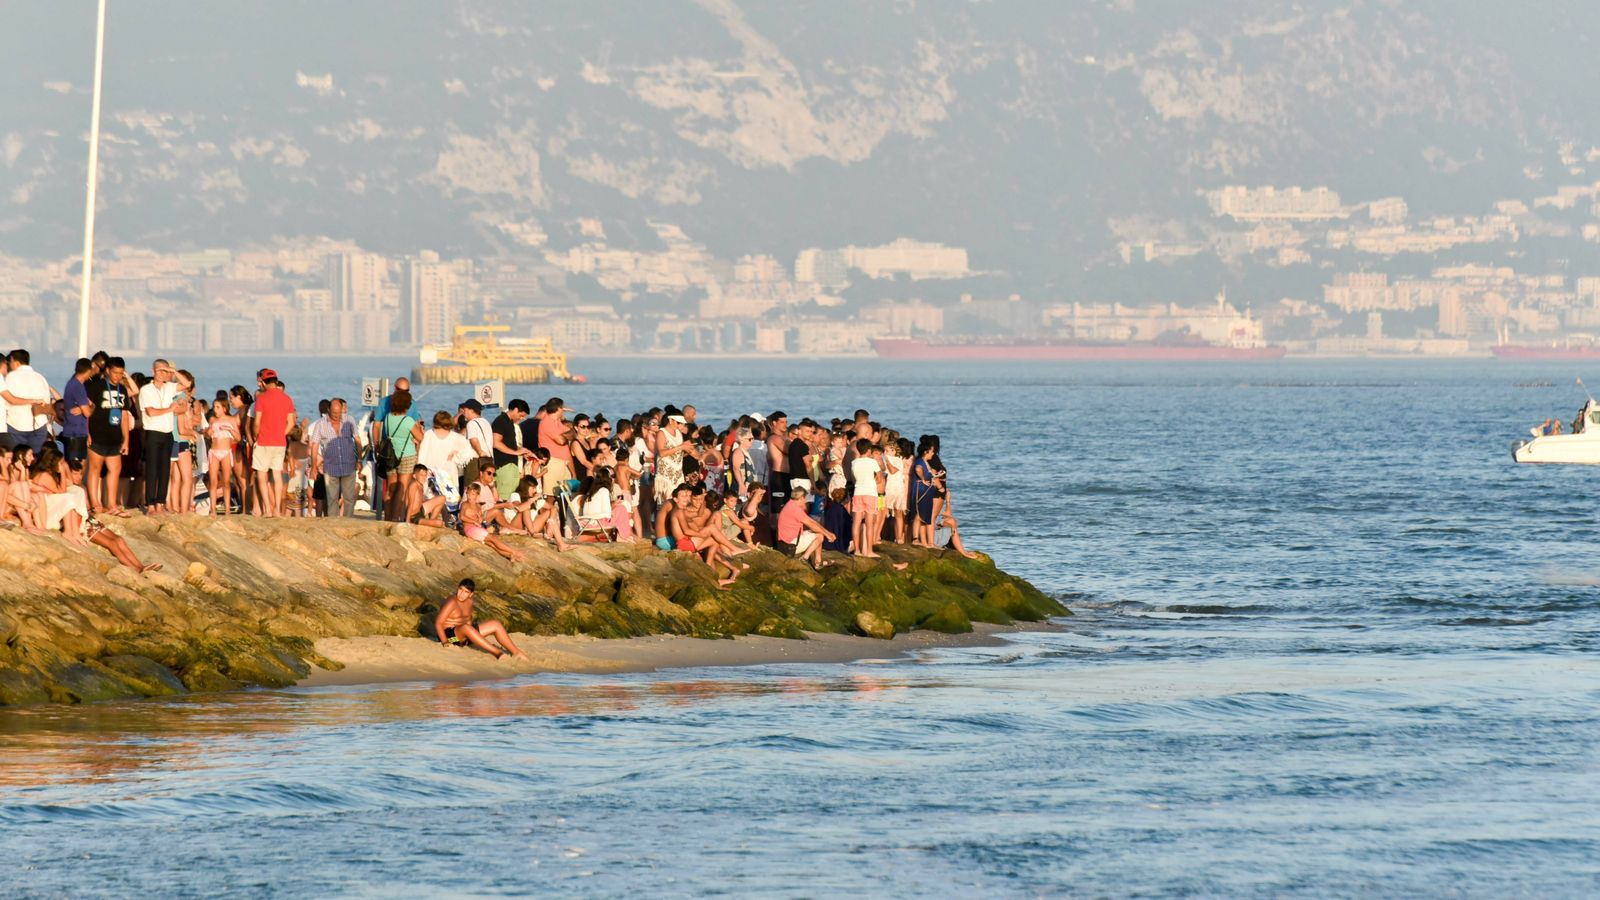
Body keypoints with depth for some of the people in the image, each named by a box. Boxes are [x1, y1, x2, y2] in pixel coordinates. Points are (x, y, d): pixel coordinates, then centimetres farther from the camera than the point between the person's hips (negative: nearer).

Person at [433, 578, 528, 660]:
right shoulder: (452, 602, -19)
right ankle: (498, 653, -45)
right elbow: (438, 622, -23)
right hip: (449, 635, -9)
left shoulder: (468, 601, 6)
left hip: (464, 635, 9)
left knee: (495, 624, -1)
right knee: (466, 628, -41)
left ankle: (516, 653, -8)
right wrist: (445, 642, -30)